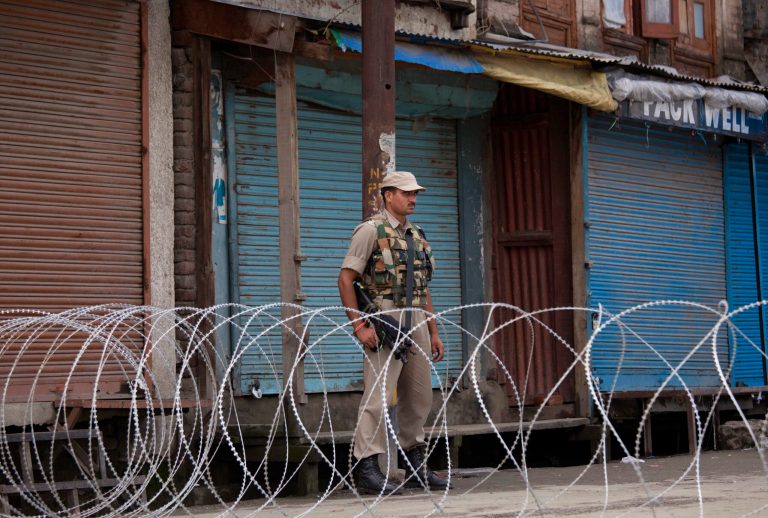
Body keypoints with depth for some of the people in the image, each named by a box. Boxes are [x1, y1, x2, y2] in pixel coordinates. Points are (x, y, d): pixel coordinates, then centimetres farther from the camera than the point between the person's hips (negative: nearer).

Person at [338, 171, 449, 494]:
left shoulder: (417, 236, 19)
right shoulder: (371, 231, -4)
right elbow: (346, 279, -9)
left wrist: (433, 332, 17)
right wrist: (359, 325, -16)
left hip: (416, 323, 8)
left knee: (419, 397, 10)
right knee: (378, 395, -12)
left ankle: (416, 468, 18)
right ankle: (367, 469, -11)